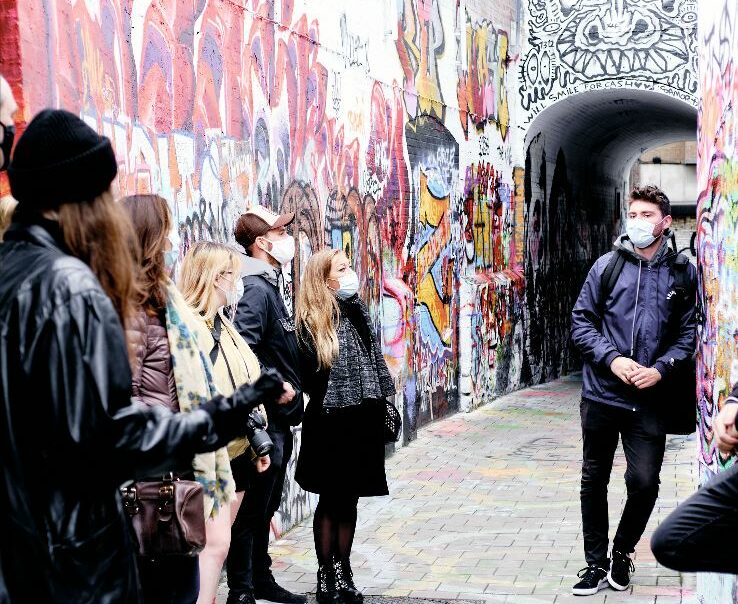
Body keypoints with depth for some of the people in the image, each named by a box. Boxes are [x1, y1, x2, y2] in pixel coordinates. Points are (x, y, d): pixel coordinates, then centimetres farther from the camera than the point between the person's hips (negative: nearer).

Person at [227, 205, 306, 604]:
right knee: (251, 509, -1)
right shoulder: (256, 290, -17)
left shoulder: (269, 286, 14)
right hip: (265, 420, -10)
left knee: (264, 507, 19)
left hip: (278, 422, 10)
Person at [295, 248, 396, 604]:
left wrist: (382, 403, 13)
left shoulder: (358, 311, 10)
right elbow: (311, 375, -16)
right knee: (331, 500, 4)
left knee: (350, 499, 13)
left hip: (363, 419, 6)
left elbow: (374, 360, 15)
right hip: (331, 422, -6)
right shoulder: (313, 321, -10)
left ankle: (343, 572, 25)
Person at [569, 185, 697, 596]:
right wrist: (612, 358, -11)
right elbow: (582, 321, 3)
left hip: (649, 399, -1)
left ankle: (623, 553, 23)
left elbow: (689, 333, 3)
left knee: (644, 482, -4)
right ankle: (596, 563, 24)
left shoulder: (683, 273, 1)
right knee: (594, 481, 9)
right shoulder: (607, 266, 1)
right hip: (601, 394, 1)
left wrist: (661, 368, -11)